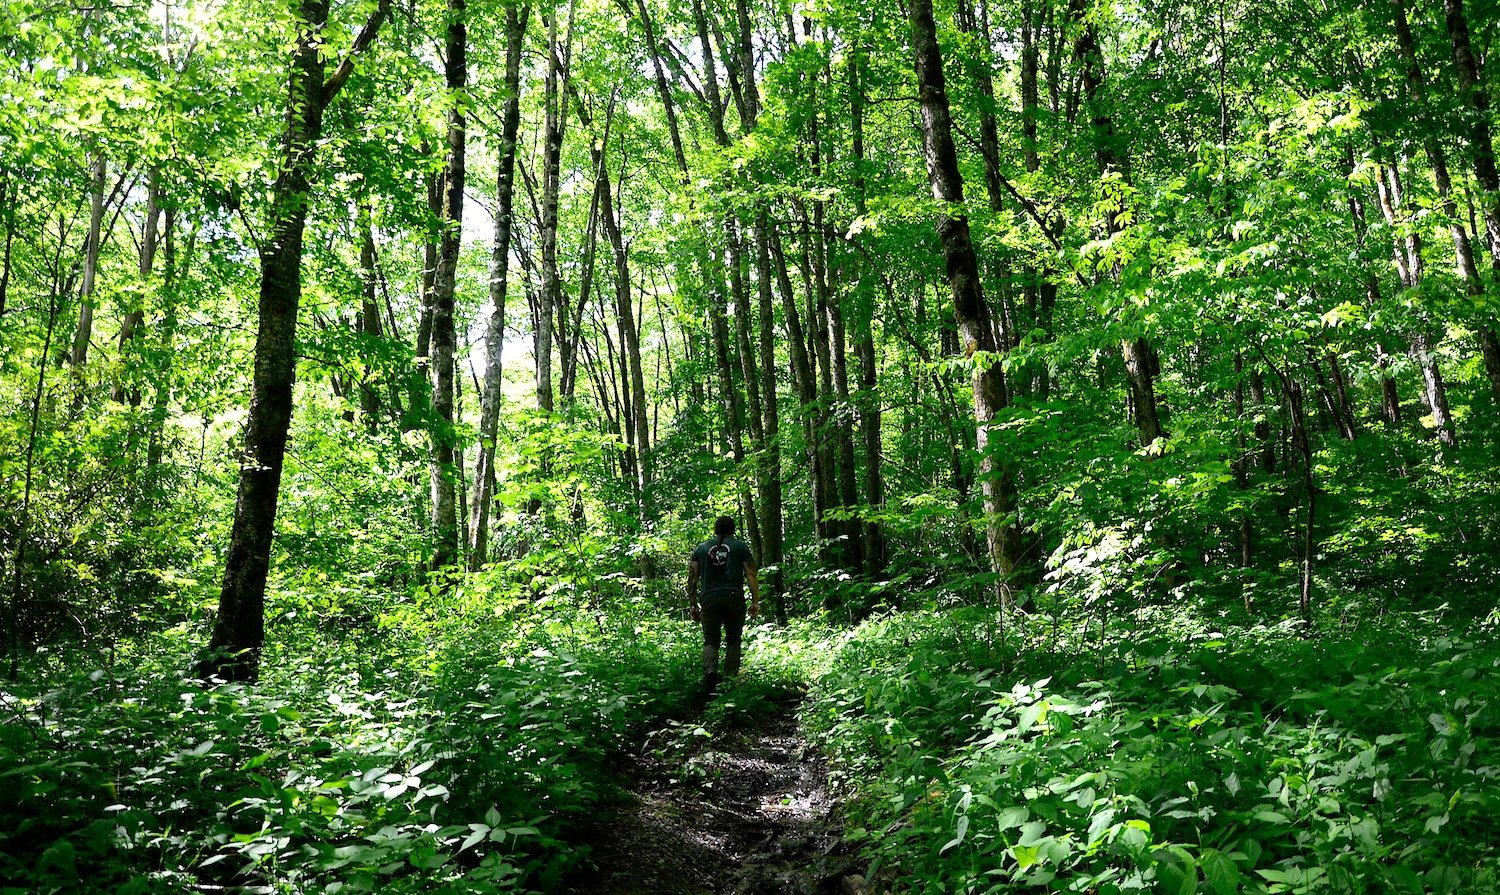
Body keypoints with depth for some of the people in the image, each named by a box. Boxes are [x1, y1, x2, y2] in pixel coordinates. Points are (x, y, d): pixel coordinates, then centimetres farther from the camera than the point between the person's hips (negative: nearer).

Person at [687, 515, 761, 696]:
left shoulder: (701, 548, 14)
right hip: (734, 599, -1)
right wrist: (755, 602, 3)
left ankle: (710, 670, -20)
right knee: (733, 641, 11)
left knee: (710, 641, 6)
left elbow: (692, 578, 10)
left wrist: (693, 605, 14)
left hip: (709, 600, 1)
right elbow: (751, 575, 0)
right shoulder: (740, 546, 8)